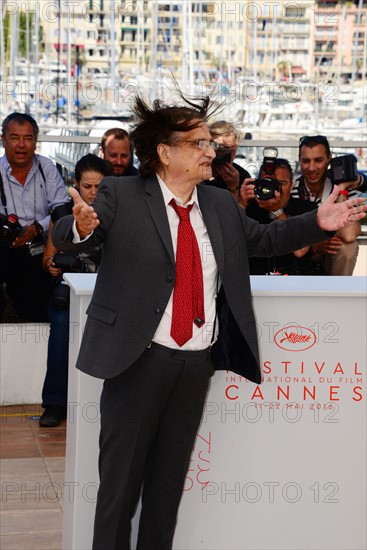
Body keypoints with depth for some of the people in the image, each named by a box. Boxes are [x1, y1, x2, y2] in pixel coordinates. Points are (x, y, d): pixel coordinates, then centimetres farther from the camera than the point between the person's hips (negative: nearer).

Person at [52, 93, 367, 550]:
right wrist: (81, 226, -41)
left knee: (170, 481, 16)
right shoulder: (121, 196, -7)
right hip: (140, 359, -4)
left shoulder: (222, 205, 9)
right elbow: (63, 238, -17)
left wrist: (316, 223, 8)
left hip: (199, 363, 5)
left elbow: (262, 239, 21)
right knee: (121, 479, 6)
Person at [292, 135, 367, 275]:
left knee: (347, 247, -30)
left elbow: (349, 236, -33)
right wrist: (315, 246, -29)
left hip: (333, 257, -1)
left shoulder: (345, 187, -17)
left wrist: (341, 189, -33)